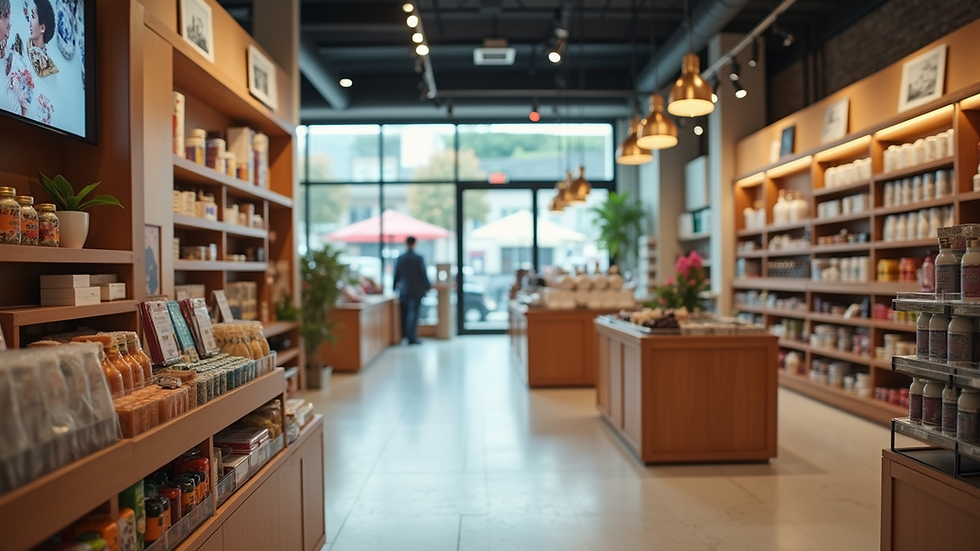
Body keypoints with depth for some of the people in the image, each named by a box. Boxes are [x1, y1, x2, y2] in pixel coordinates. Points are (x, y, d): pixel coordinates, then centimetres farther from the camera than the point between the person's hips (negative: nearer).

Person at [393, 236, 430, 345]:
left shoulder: (400, 258, 1)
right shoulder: (418, 258, -9)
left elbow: (396, 275, 8)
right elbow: (423, 274, -7)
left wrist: (395, 287, 21)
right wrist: (428, 287, 4)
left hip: (403, 290, 4)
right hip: (417, 290, -3)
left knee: (404, 314, 14)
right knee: (413, 314, -3)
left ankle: (404, 334, 22)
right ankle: (412, 338, -6)